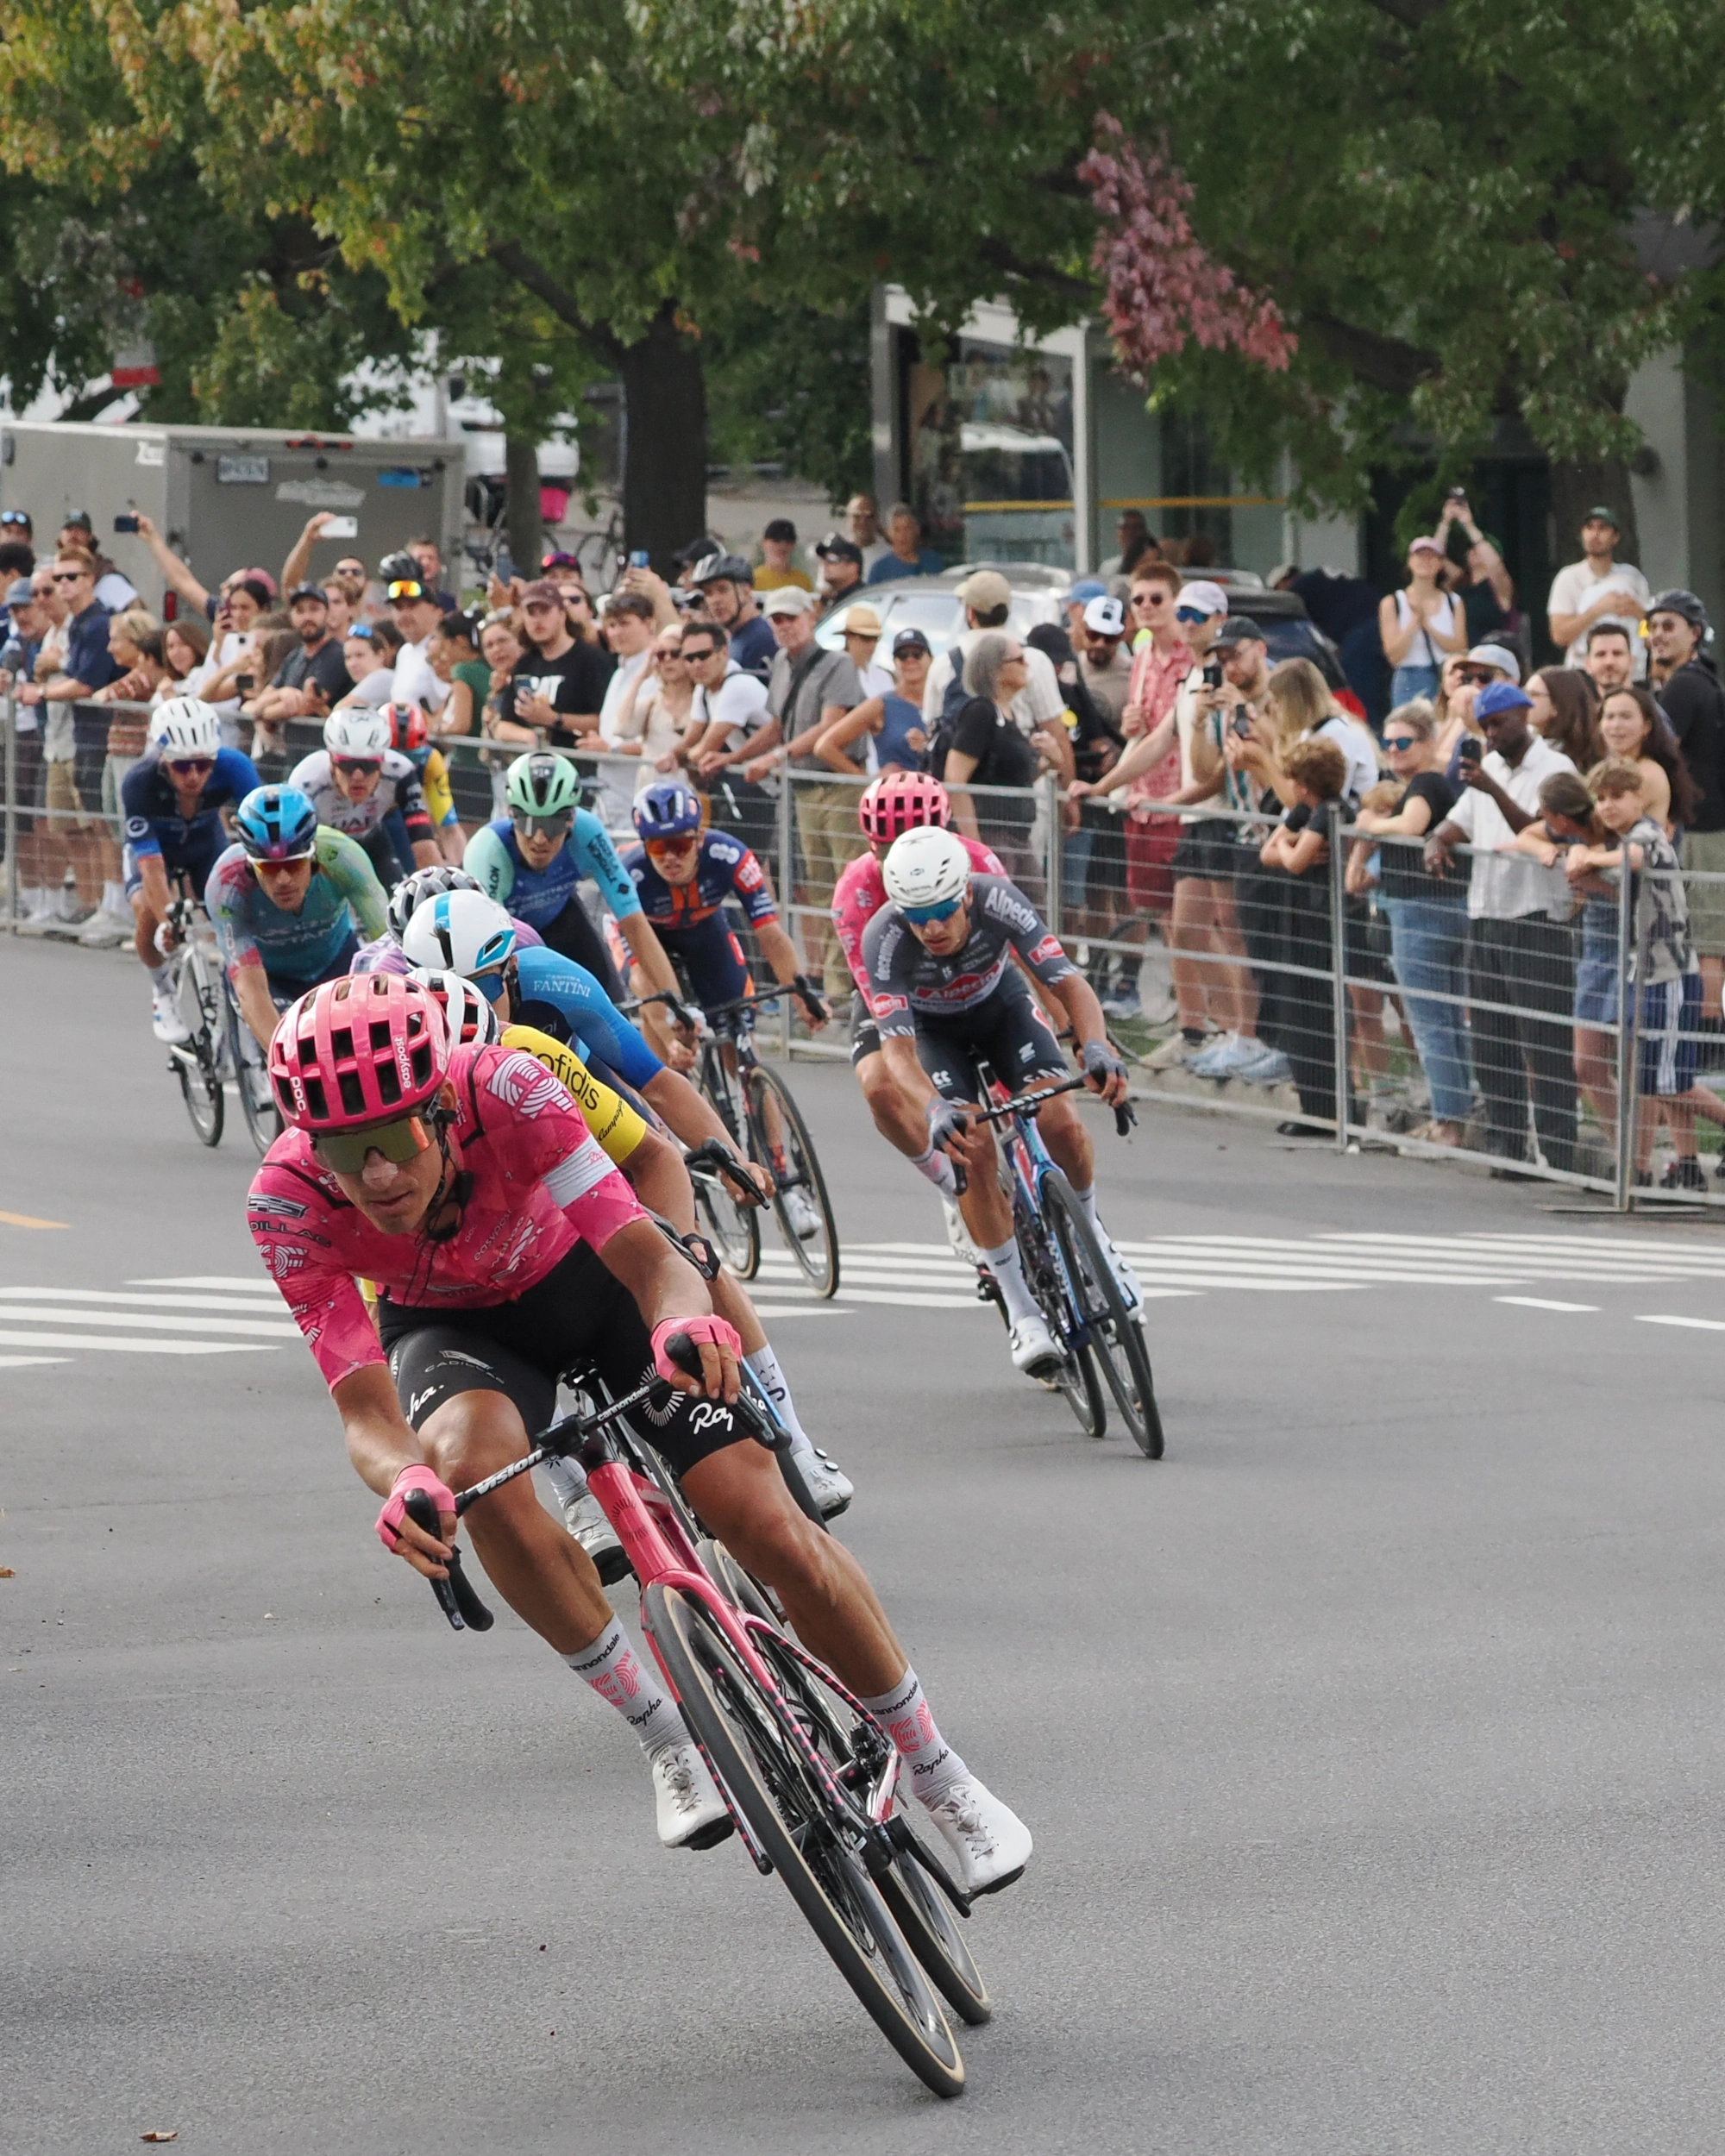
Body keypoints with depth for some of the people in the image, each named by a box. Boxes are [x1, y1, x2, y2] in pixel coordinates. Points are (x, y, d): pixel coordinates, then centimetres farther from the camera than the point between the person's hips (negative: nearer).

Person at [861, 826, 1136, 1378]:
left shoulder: (999, 901, -34)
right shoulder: (884, 939, -36)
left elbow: (1068, 981, -37)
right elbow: (897, 1047, -41)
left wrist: (1096, 1046, -56)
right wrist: (935, 1110, -60)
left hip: (1001, 1005, 1)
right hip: (933, 1028, -1)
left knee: (1060, 1122, -22)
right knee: (972, 1146, -23)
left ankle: (1087, 1232, 11)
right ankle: (1019, 1307, -10)